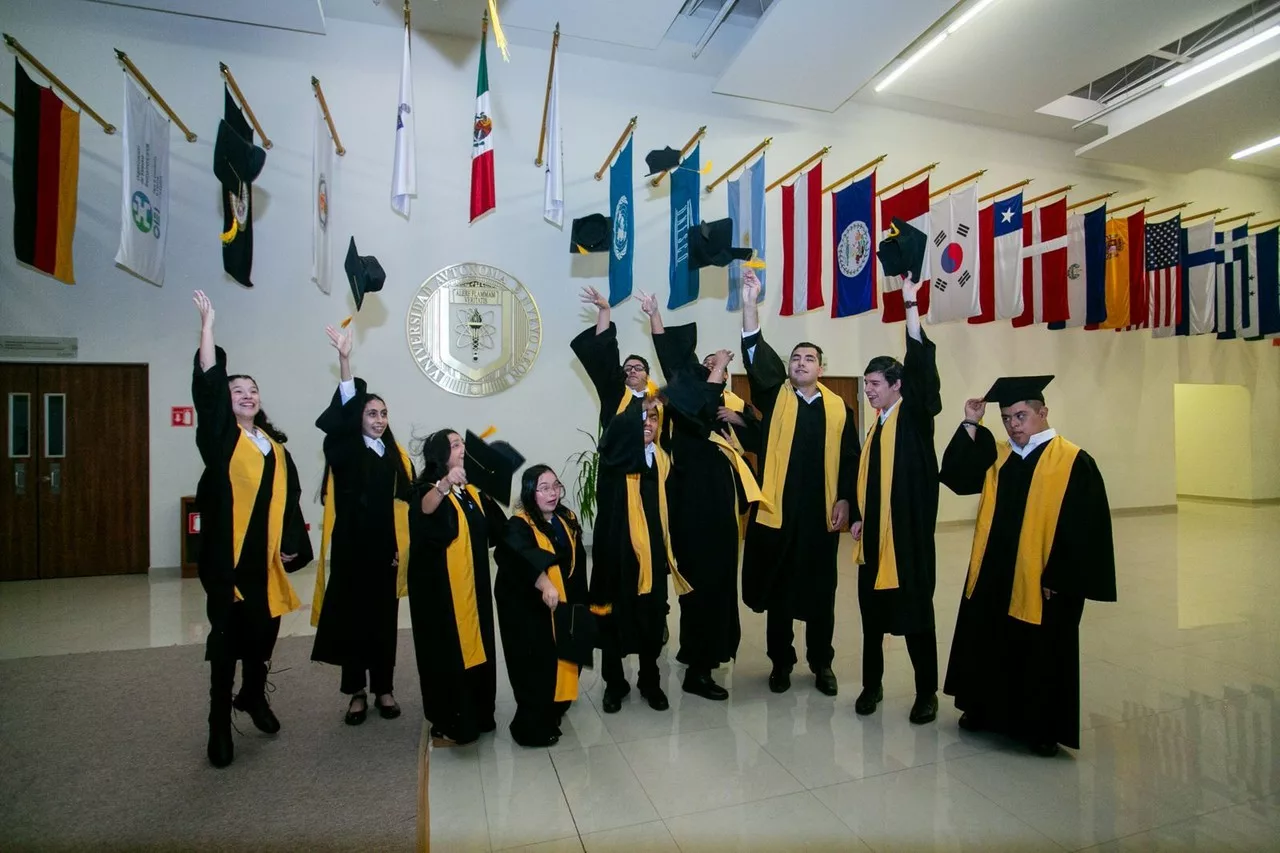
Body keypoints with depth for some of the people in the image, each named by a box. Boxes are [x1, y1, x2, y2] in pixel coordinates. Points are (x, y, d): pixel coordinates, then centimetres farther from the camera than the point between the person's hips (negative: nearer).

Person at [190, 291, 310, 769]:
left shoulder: (275, 445, 11)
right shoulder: (220, 436, -1)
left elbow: (290, 498, 10)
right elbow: (208, 384, -13)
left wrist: (293, 544, 2)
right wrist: (208, 323, -14)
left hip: (267, 556, 4)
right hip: (227, 555, -4)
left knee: (263, 634, 13)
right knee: (227, 638, 3)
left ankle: (253, 697, 35)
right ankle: (220, 724, 16)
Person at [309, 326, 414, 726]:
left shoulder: (396, 455, 7)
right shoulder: (344, 450, -3)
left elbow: (406, 503, 6)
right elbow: (343, 413, -19)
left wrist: (404, 546, -2)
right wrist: (344, 359, -30)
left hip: (386, 550, 3)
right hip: (352, 548, -3)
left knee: (384, 619, 10)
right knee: (352, 617, 6)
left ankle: (384, 689, 23)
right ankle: (357, 692, 20)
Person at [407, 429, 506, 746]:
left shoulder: (472, 491, 10)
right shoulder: (429, 489, -11)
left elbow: (496, 529, 19)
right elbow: (424, 509, -37)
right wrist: (444, 485, -56)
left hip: (474, 586, 7)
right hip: (441, 588, -7)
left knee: (474, 646, 14)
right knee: (448, 651, 0)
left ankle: (475, 716, 30)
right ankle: (447, 725, 15)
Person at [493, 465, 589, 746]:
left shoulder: (567, 519, 3)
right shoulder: (519, 525, -17)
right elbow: (520, 557, -38)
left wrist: (579, 602, 12)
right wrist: (544, 584, -54)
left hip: (563, 606, 6)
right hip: (528, 610, -6)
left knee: (561, 661, 15)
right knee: (536, 667, -1)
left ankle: (553, 710, 39)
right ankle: (532, 726, 18)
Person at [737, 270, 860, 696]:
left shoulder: (838, 407, 6)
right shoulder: (775, 397, 3)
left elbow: (850, 459, 7)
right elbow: (756, 355, -9)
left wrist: (844, 499, -3)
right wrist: (750, 304, -17)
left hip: (821, 511, 1)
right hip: (778, 508, -1)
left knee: (821, 589, 11)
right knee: (779, 588, 9)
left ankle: (821, 662, 28)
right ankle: (781, 662, 24)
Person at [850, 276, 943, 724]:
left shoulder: (915, 415, -5)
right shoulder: (876, 424, 12)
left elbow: (921, 366, -18)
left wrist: (911, 305, -20)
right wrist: (857, 516, 9)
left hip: (908, 532, -6)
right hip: (873, 533, 6)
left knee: (915, 612, 4)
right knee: (873, 611, 13)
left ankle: (927, 692, 21)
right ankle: (872, 683, 27)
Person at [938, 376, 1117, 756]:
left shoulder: (1073, 461, -9)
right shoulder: (997, 455, 8)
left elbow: (1085, 528, -12)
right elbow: (956, 477, -5)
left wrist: (1059, 579, -14)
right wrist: (970, 425, -8)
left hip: (1043, 583, -5)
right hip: (992, 576, 5)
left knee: (1040, 657, 9)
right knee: (989, 648, 17)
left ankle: (1043, 728, 28)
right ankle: (985, 710, 35)